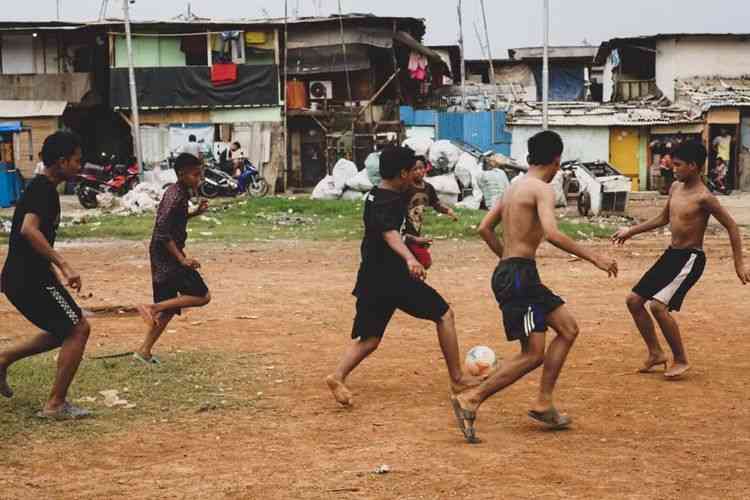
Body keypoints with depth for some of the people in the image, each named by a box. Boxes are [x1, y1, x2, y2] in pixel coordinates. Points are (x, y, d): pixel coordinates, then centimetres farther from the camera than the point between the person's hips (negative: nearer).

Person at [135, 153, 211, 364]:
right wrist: (182, 259, -25)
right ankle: (153, 308, -10)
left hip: (162, 257, 10)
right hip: (168, 255, -10)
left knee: (170, 307, 13)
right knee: (202, 296, -8)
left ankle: (144, 351, 14)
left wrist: (195, 212, 15)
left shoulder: (177, 192, 12)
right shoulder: (176, 197, -18)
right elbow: (162, 232, -24)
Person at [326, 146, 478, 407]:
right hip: (393, 278, -9)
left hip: (371, 280, 9)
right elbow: (390, 233, -36)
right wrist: (409, 258, -55)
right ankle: (457, 378, 9)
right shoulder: (389, 202, -15)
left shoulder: (374, 196, 15)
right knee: (444, 314, 5)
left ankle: (338, 376, -15)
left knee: (369, 338, 8)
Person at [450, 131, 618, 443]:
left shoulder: (514, 188, 17)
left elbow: (484, 229, 20)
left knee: (568, 328, 14)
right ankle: (470, 400, -8)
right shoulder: (542, 189, -11)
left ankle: (543, 404, 13)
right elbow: (552, 234, -26)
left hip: (509, 271, 10)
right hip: (519, 276, -10)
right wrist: (594, 258, -22)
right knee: (533, 354, -8)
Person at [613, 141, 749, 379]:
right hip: (671, 254, 9)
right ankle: (656, 353, 18)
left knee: (658, 305, -20)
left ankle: (681, 360, -3)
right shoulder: (675, 188, 6)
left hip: (690, 259, -9)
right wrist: (631, 231, 21)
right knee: (634, 300, 5)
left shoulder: (704, 198, -17)